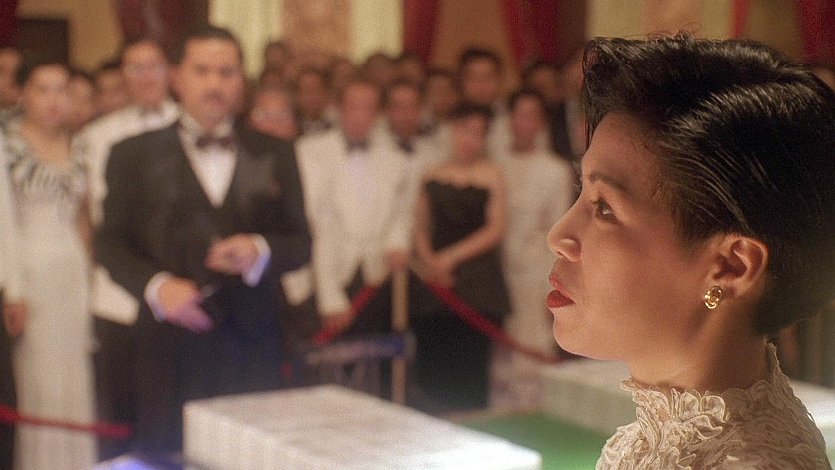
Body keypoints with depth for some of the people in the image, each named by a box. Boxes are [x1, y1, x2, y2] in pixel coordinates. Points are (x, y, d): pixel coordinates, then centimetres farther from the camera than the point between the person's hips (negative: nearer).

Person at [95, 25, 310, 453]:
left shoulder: (274, 154, 11)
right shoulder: (134, 153, 5)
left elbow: (300, 242, 9)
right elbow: (110, 242, 4)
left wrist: (260, 251, -13)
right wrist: (155, 286, -14)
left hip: (252, 343, 1)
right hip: (170, 347, -1)